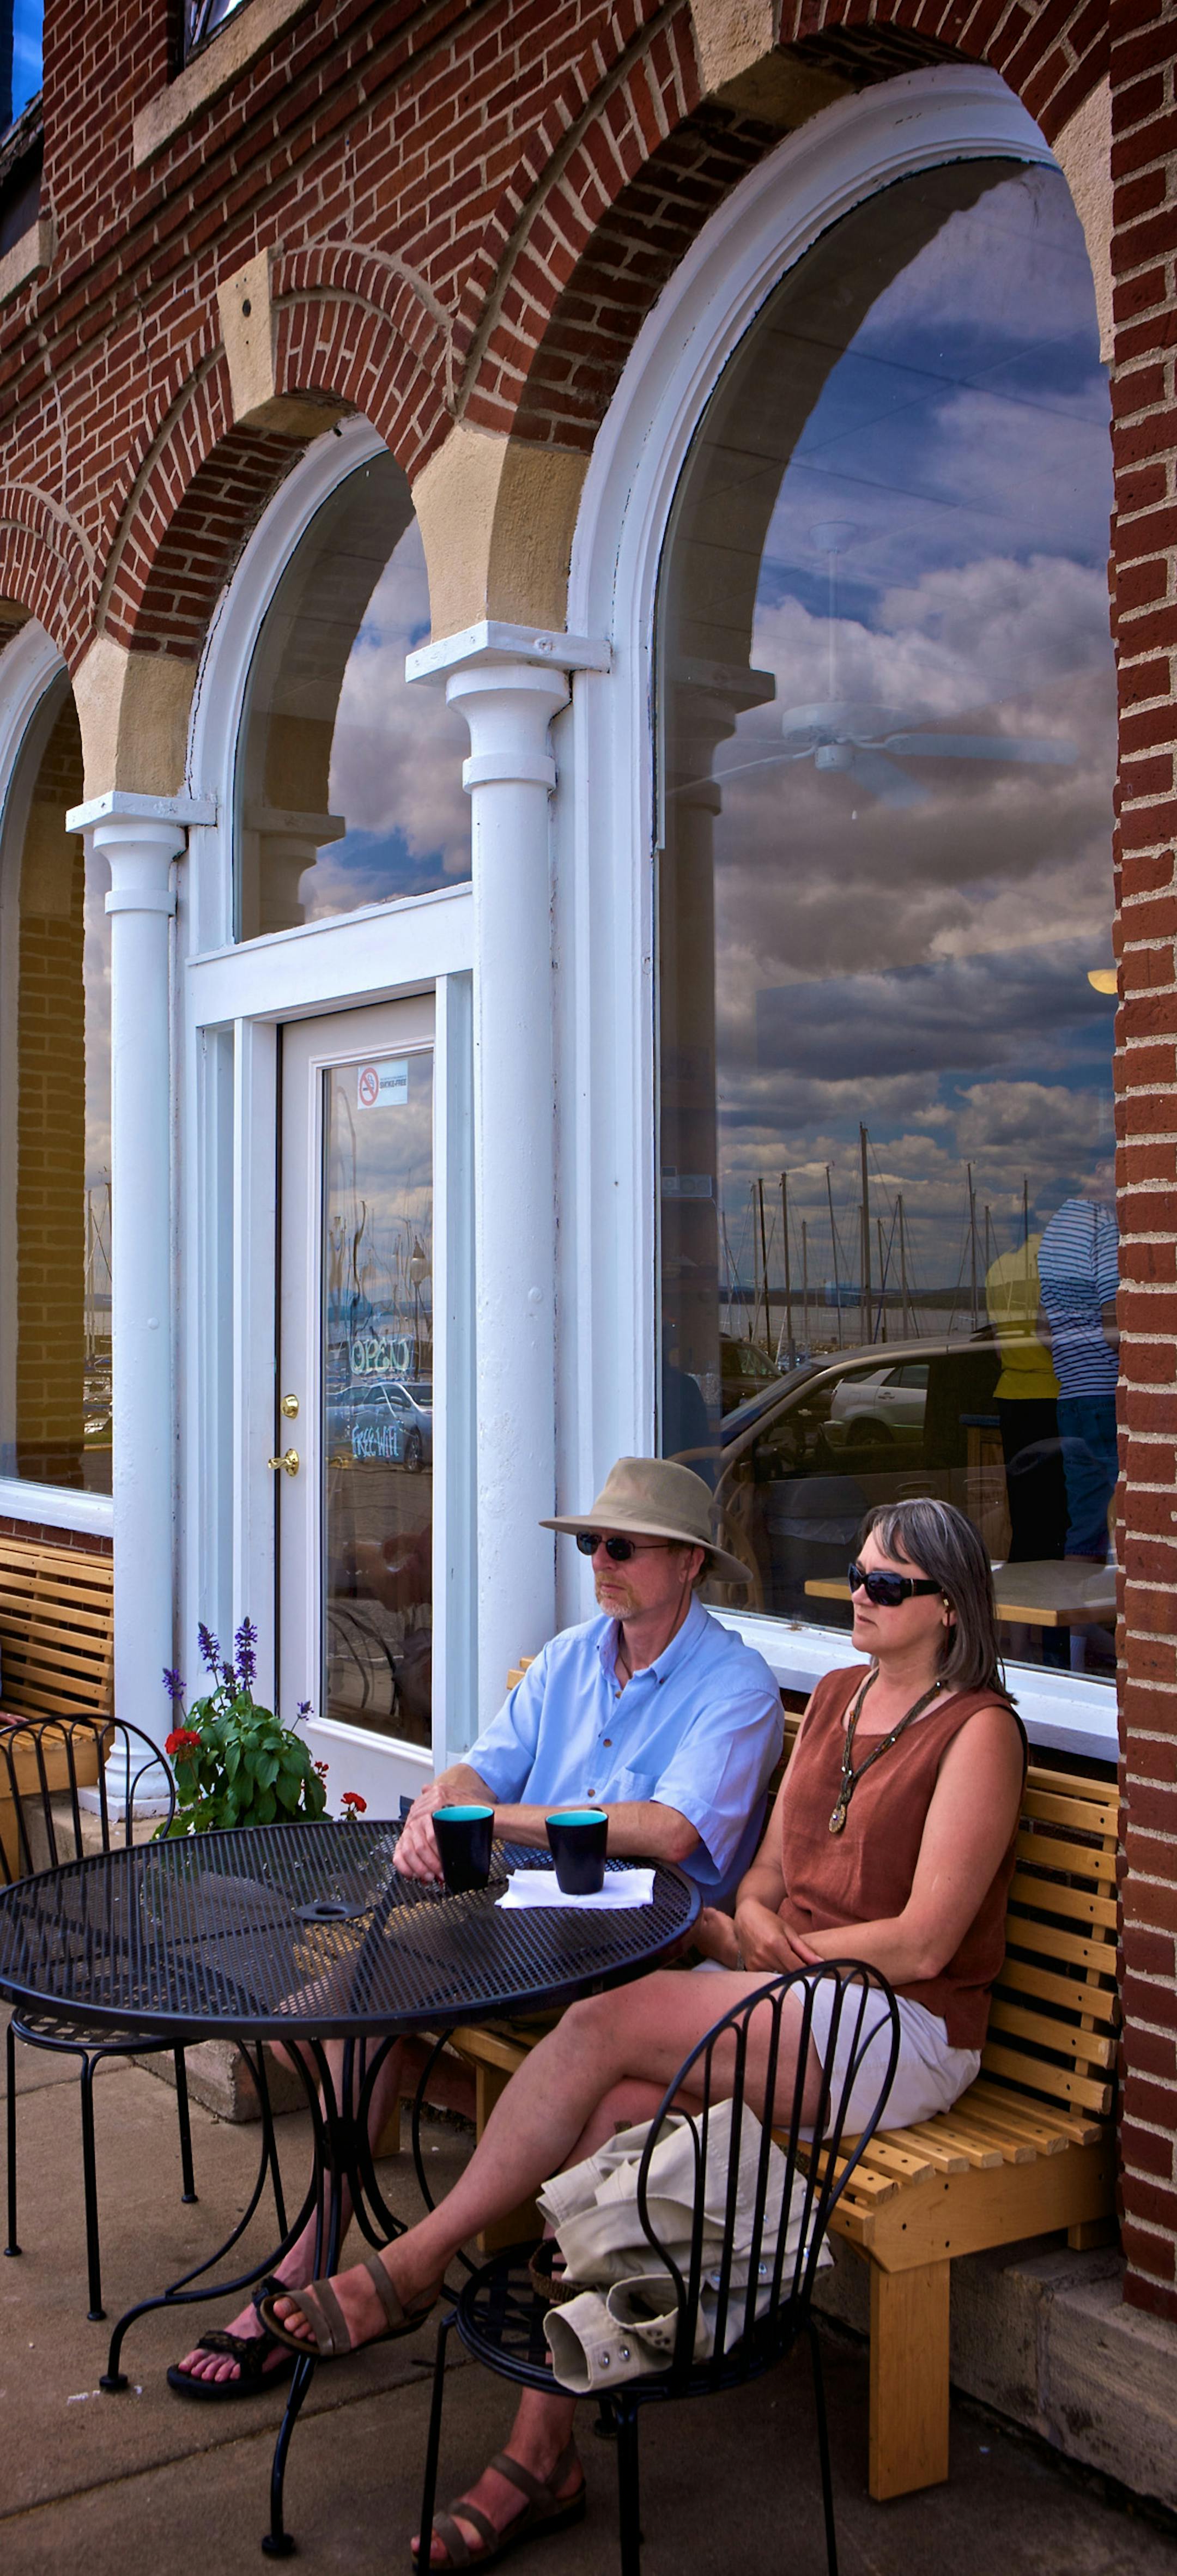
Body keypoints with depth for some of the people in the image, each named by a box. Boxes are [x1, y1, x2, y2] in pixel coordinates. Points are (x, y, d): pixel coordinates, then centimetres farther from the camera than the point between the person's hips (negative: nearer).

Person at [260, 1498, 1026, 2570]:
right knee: (611, 2109, -22)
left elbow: (921, 1943, -13)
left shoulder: (979, 1728, -8)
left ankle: (412, 2267, -12)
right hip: (788, 1992, 7)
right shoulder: (835, 1696, 16)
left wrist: (747, 1941, -7)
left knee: (602, 2024, -25)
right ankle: (543, 2455, -17)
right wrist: (754, 1919, -6)